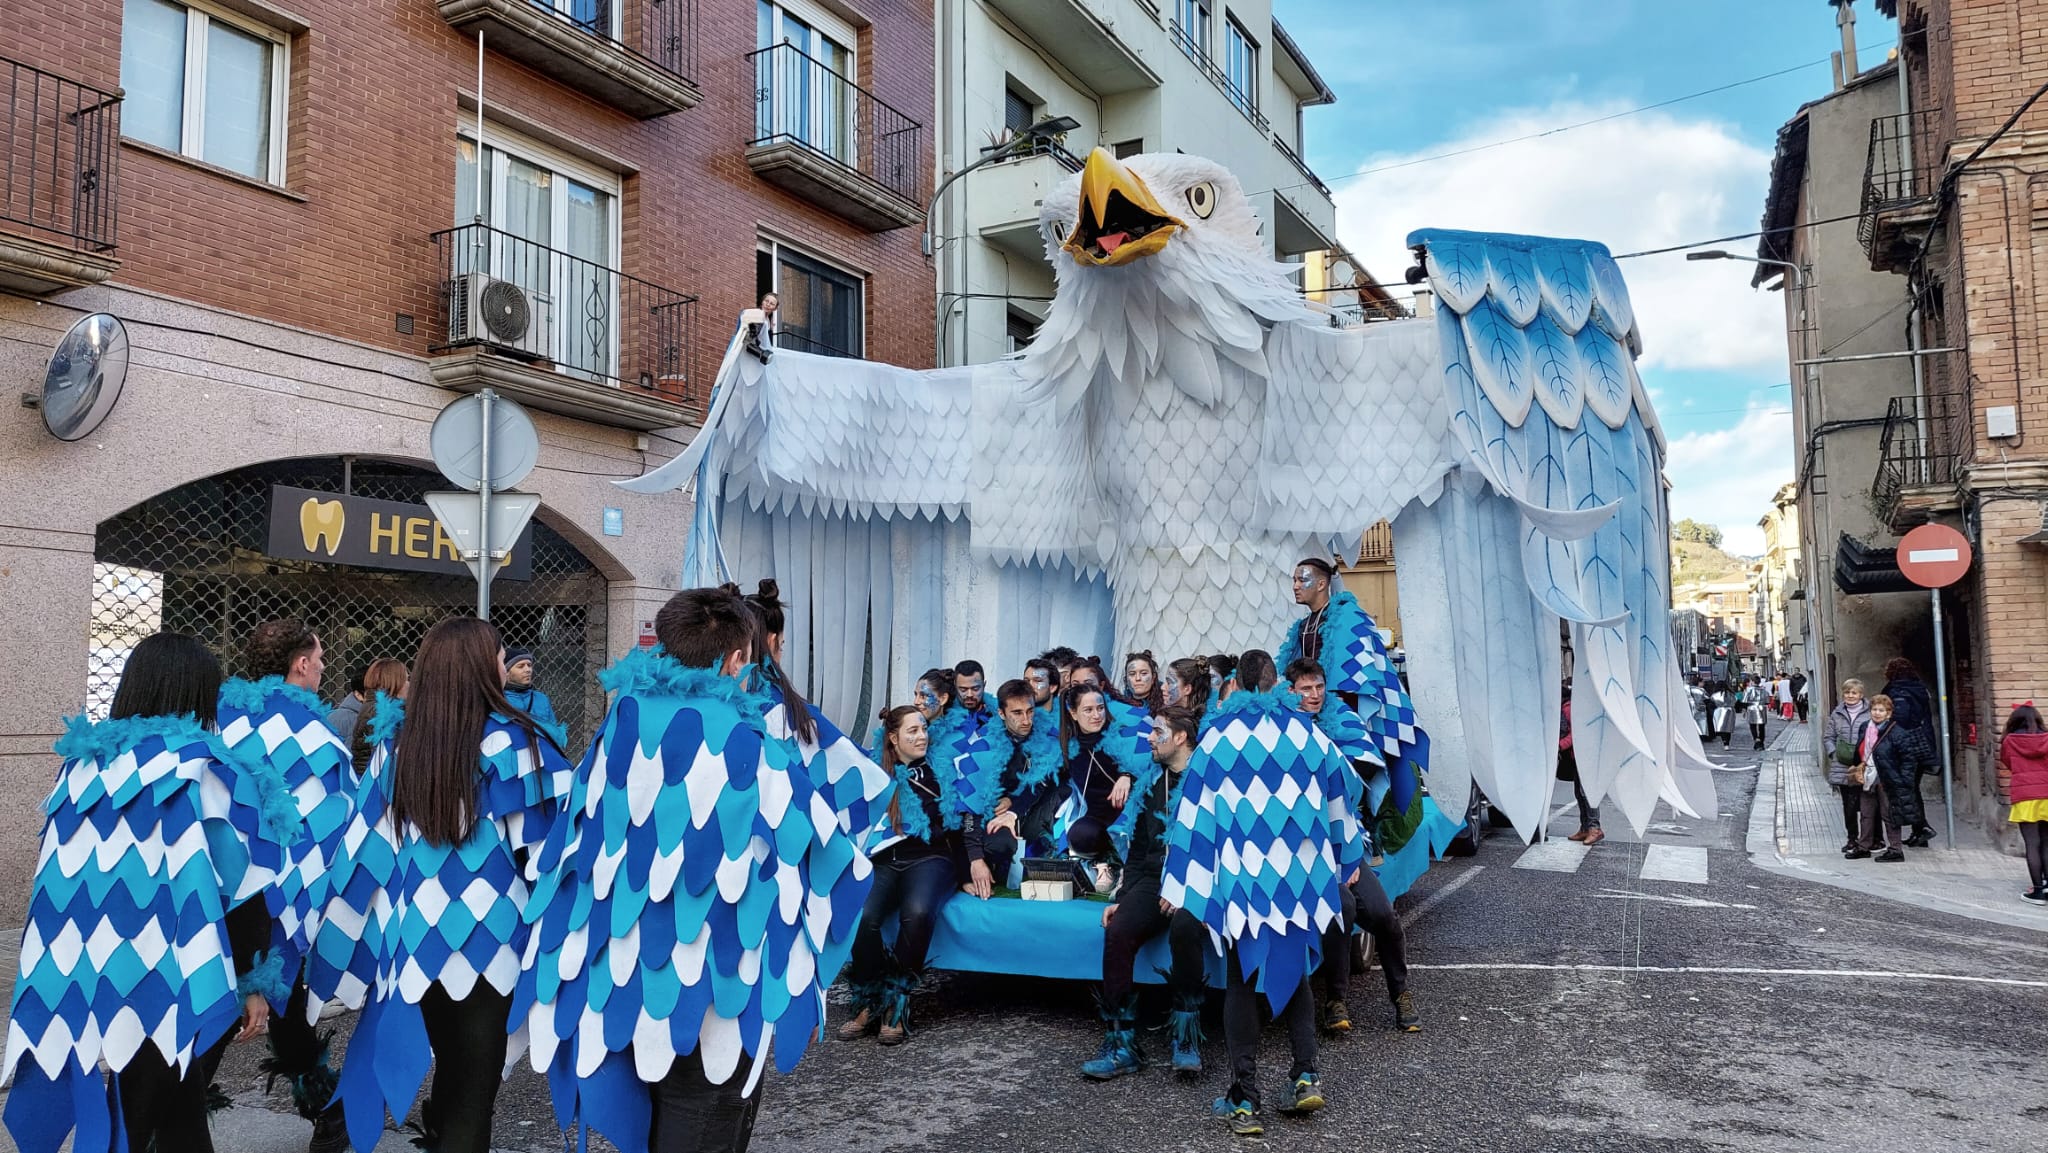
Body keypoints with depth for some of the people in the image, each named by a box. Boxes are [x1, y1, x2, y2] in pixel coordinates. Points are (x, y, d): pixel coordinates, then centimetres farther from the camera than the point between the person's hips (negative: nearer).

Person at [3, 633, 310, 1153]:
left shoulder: (83, 767, 4)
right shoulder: (203, 772, -12)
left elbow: (64, 885, 11)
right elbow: (245, 889, -13)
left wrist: (90, 977, 21)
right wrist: (255, 985, -4)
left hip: (102, 982, 5)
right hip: (180, 988, -4)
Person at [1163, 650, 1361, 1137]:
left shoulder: (1220, 732, -1)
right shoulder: (1305, 730, 7)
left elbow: (1196, 806, -3)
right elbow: (1337, 791, 13)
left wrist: (1180, 884, -1)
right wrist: (1348, 859, 23)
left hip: (1241, 875, -2)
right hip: (1299, 874, 3)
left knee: (1241, 981, 4)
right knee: (1293, 970, 19)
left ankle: (1245, 1101, 1)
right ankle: (1306, 1074, 7)